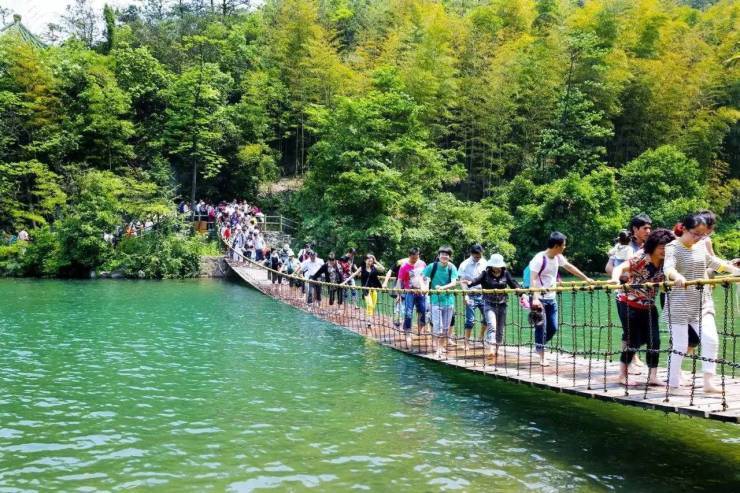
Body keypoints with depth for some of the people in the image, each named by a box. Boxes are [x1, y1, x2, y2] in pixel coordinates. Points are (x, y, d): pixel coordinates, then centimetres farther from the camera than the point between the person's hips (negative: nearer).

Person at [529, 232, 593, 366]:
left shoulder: (558, 257, 4)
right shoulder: (539, 259, -19)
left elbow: (569, 267, 22)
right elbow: (533, 280, -26)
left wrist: (586, 278, 29)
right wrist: (535, 298, -37)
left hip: (552, 298, 7)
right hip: (539, 298, -7)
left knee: (553, 328, 8)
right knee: (541, 328, -4)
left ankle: (539, 347, 30)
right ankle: (542, 356, 6)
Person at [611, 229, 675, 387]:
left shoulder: (665, 264, -1)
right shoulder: (641, 258, -19)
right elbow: (620, 268, -29)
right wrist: (615, 279, -48)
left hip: (648, 306, 6)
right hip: (628, 304, -6)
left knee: (654, 340, -2)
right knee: (634, 340, -3)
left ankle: (652, 376, 6)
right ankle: (623, 375, 13)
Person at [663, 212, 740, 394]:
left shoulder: (701, 245, 8)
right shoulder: (673, 247, -11)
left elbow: (712, 261, 25)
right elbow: (668, 267, -30)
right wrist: (677, 276, -51)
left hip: (701, 303, 6)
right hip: (679, 305, -6)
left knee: (710, 339, -9)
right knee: (680, 345, -2)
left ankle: (708, 382, 0)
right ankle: (673, 385, 11)